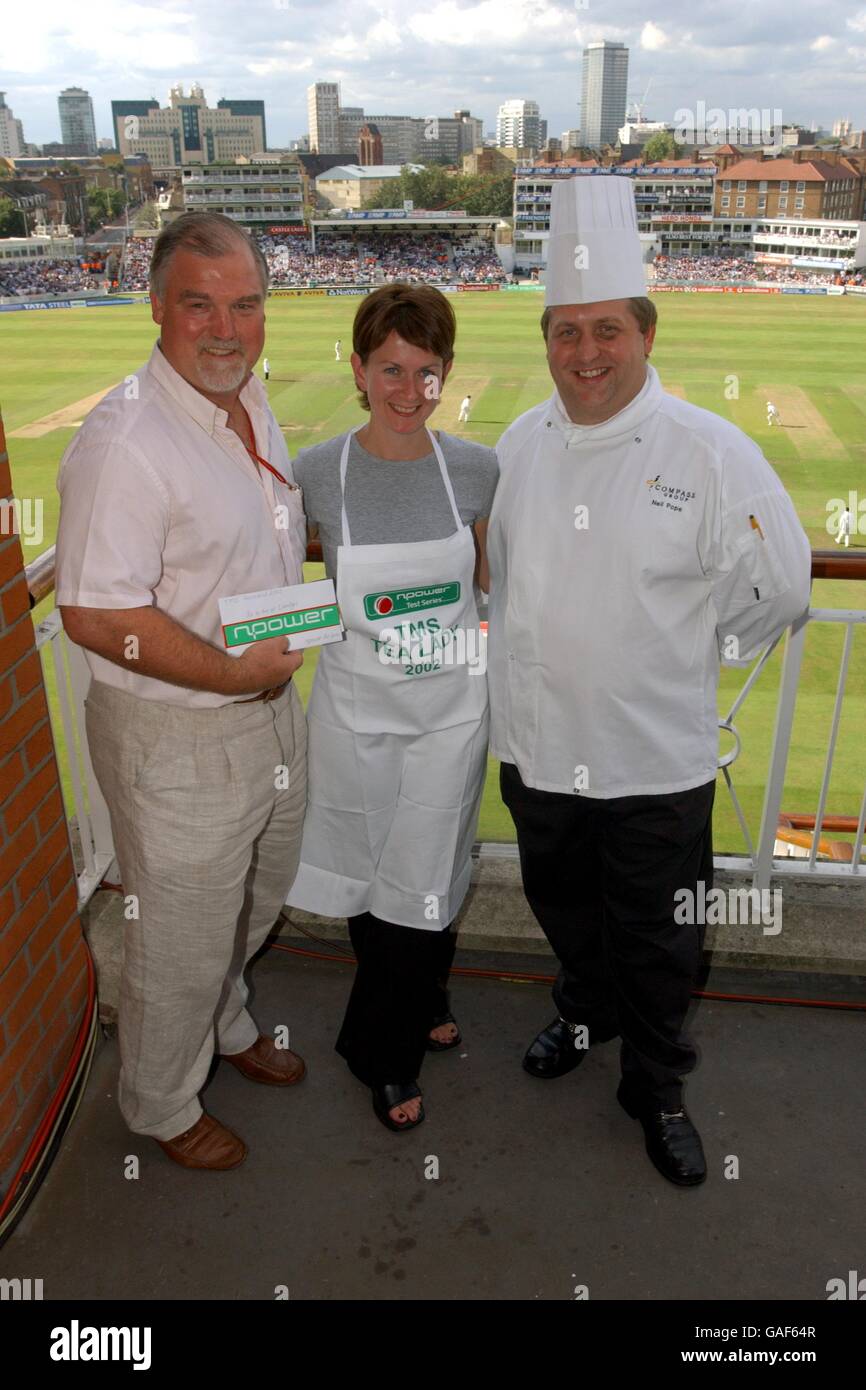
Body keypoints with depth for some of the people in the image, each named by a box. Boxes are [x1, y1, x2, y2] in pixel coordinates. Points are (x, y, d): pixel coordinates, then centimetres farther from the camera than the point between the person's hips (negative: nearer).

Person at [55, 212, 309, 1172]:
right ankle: (162, 1108, 39)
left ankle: (226, 1024, 57)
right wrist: (236, 673, -23)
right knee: (180, 938, 11)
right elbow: (95, 615, -28)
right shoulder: (124, 440, -24)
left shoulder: (251, 402, 5)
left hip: (272, 705, 9)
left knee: (256, 902, 28)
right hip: (176, 736, -8)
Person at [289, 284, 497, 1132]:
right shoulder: (315, 473, -8)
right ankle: (418, 1007, 43)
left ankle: (382, 1049, 38)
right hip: (356, 710, 0)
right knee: (368, 877, 14)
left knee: (424, 885, 11)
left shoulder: (475, 471, -5)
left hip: (451, 709, 1)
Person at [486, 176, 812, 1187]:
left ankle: (656, 1090, 38)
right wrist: (524, 652, 12)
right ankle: (585, 1014, 54)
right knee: (563, 906, 25)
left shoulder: (711, 452, -15)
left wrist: (696, 652, 1)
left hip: (655, 759, -4)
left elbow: (777, 587, -7)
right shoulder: (520, 443, 0)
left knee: (658, 941, 13)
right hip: (534, 743, 4)